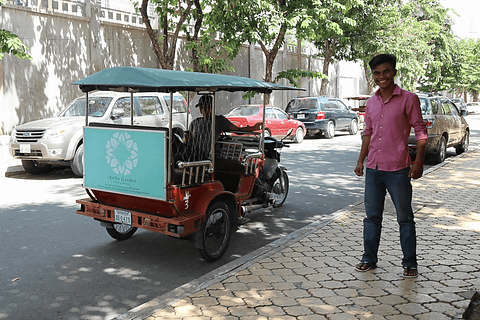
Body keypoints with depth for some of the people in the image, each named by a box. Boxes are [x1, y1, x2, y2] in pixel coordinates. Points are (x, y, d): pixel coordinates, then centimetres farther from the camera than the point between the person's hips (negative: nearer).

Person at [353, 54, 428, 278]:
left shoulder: (408, 99, -4)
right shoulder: (371, 103, 11)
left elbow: (420, 131, -4)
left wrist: (418, 162, -12)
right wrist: (361, 160, 14)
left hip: (398, 169, -5)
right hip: (373, 168, 5)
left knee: (404, 218, 5)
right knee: (372, 216, 12)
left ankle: (409, 264, 18)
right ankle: (369, 258, 25)